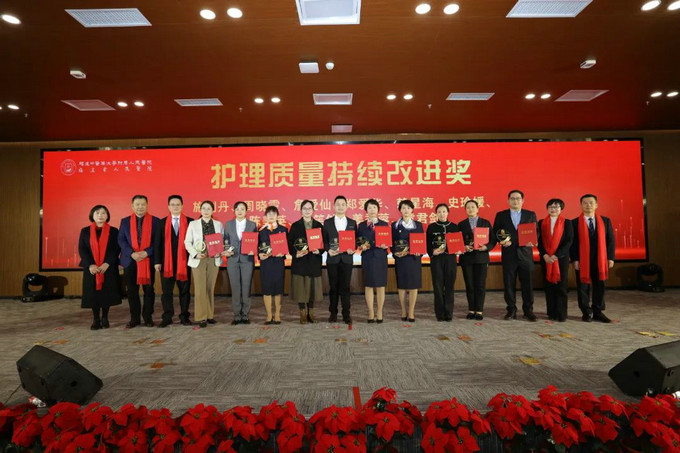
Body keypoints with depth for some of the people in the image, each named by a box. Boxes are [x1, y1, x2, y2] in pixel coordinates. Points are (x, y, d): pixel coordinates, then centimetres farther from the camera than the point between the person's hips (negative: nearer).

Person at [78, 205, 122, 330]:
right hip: (91, 269, 1)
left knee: (107, 293, 1)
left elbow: (116, 249, -3)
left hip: (108, 268, -1)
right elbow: (81, 249, 1)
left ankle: (105, 318, 16)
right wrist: (90, 265, -12)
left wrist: (107, 263, -16)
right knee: (93, 293, 1)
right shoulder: (85, 231, 7)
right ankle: (96, 320, 11)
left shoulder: (113, 231, 3)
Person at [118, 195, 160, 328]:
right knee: (132, 291, 7)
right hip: (130, 261, 2)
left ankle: (148, 317, 15)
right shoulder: (125, 221, 8)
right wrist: (132, 253, -11)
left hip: (148, 260, -2)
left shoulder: (155, 221, 1)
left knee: (149, 289, 5)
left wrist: (146, 253, -15)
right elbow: (121, 240, 3)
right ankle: (134, 318, 17)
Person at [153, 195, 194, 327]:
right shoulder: (162, 222, 7)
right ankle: (167, 317, 15)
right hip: (166, 262, 1)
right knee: (166, 291, 6)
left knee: (185, 290, 6)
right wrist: (157, 261, -2)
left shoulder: (190, 222, 3)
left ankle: (184, 316, 16)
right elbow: (158, 243, 4)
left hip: (184, 261, -1)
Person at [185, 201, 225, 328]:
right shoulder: (193, 224, 6)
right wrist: (195, 254, -11)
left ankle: (210, 315, 16)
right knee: (200, 289, -3)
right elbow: (187, 242, 3)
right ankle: (201, 317, 4)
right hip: (198, 260, -1)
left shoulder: (219, 224, 10)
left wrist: (220, 252, -11)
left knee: (210, 288, 7)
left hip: (214, 260, 2)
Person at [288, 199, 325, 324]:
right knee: (300, 286, -1)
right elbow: (289, 243, 1)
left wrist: (319, 251, -12)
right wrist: (295, 253, -15)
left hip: (314, 261, 1)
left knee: (313, 286, 4)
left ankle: (311, 312, 16)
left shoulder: (319, 225, 9)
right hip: (299, 261, -1)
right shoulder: (295, 226, 5)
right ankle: (303, 313, 10)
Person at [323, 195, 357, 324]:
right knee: (333, 287, 6)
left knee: (345, 287, 2)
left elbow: (355, 240, 8)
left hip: (347, 259, 0)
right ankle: (333, 313, 15)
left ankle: (346, 314, 9)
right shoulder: (327, 222, 7)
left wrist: (352, 249, -10)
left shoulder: (352, 222, 10)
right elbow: (324, 240, 5)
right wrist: (328, 250, -12)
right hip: (332, 259, 0)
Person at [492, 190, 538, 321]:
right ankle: (511, 310, 15)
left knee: (527, 283, 3)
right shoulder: (501, 215, 7)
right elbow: (495, 232, 6)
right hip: (508, 255, 0)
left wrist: (532, 241, -11)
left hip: (525, 254, 0)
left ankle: (528, 310, 16)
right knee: (509, 284, 4)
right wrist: (502, 241, -12)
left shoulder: (531, 215, 9)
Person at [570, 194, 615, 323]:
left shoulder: (605, 221, 9)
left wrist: (610, 257, 0)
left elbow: (610, 240, 8)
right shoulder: (575, 223, -1)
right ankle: (587, 312, 15)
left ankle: (598, 312, 18)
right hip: (582, 260, -3)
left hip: (600, 260, 3)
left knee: (600, 286, 7)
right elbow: (573, 243, -3)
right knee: (583, 287, 3)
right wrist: (575, 259, -10)